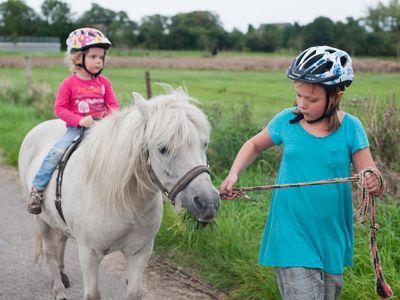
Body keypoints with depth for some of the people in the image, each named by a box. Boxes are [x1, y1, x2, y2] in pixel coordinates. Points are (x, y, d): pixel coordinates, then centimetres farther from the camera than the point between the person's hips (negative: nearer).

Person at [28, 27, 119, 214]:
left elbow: (113, 104, 9)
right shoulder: (69, 83, -3)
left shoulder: (103, 82, 7)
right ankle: (38, 188, -9)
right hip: (76, 128, -3)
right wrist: (79, 120, -18)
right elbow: (59, 108, -5)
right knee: (56, 153, -20)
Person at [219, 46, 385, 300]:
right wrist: (234, 174, -4)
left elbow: (370, 174, -8)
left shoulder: (350, 127, -7)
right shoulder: (287, 120, -4)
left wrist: (375, 182, -31)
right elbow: (255, 145, 12)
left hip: (332, 238, 1)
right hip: (292, 238, -1)